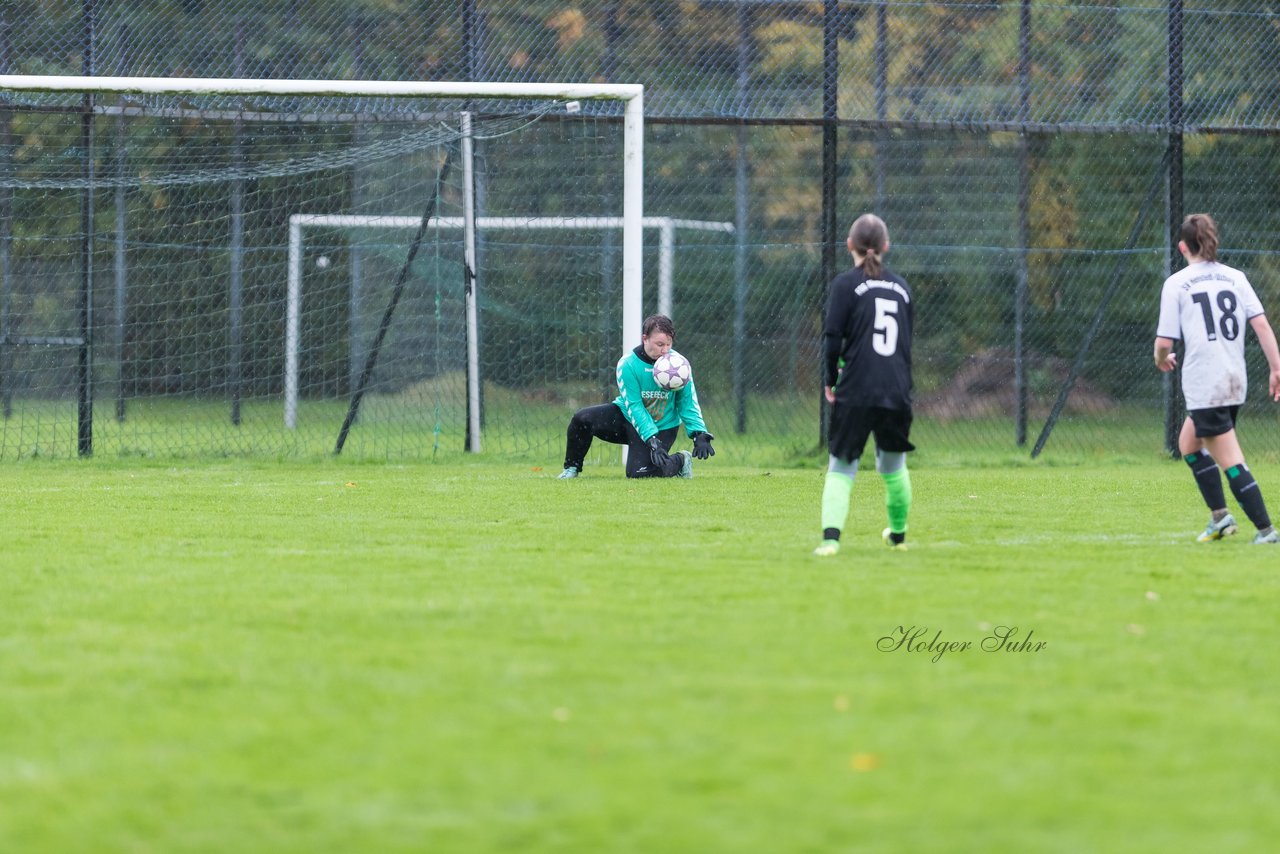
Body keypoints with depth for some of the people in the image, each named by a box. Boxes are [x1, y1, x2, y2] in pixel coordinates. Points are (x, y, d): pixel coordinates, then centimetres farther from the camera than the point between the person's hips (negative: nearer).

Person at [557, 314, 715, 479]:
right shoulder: (627, 364, -19)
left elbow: (689, 403, -9)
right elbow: (634, 408, -23)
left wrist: (699, 435, -23)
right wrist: (652, 441, -32)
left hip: (662, 427, -1)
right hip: (626, 416, 1)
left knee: (638, 472, -22)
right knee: (582, 418, -22)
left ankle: (680, 460, 8)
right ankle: (572, 468, 1)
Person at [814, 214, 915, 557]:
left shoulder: (847, 283, -2)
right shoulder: (901, 286, 13)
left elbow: (832, 339, -7)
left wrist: (830, 380, 6)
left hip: (856, 392, -4)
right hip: (898, 391, 4)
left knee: (841, 468, -1)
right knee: (893, 465, 21)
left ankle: (830, 537, -18)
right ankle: (898, 534, 36)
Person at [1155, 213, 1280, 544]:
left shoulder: (1176, 284, -4)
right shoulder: (1235, 278, 8)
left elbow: (1164, 343, -7)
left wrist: (1162, 360, 15)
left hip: (1203, 386, -6)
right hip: (1235, 381, 6)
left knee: (1230, 461, -5)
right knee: (1188, 444, 24)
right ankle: (1219, 515, 18)